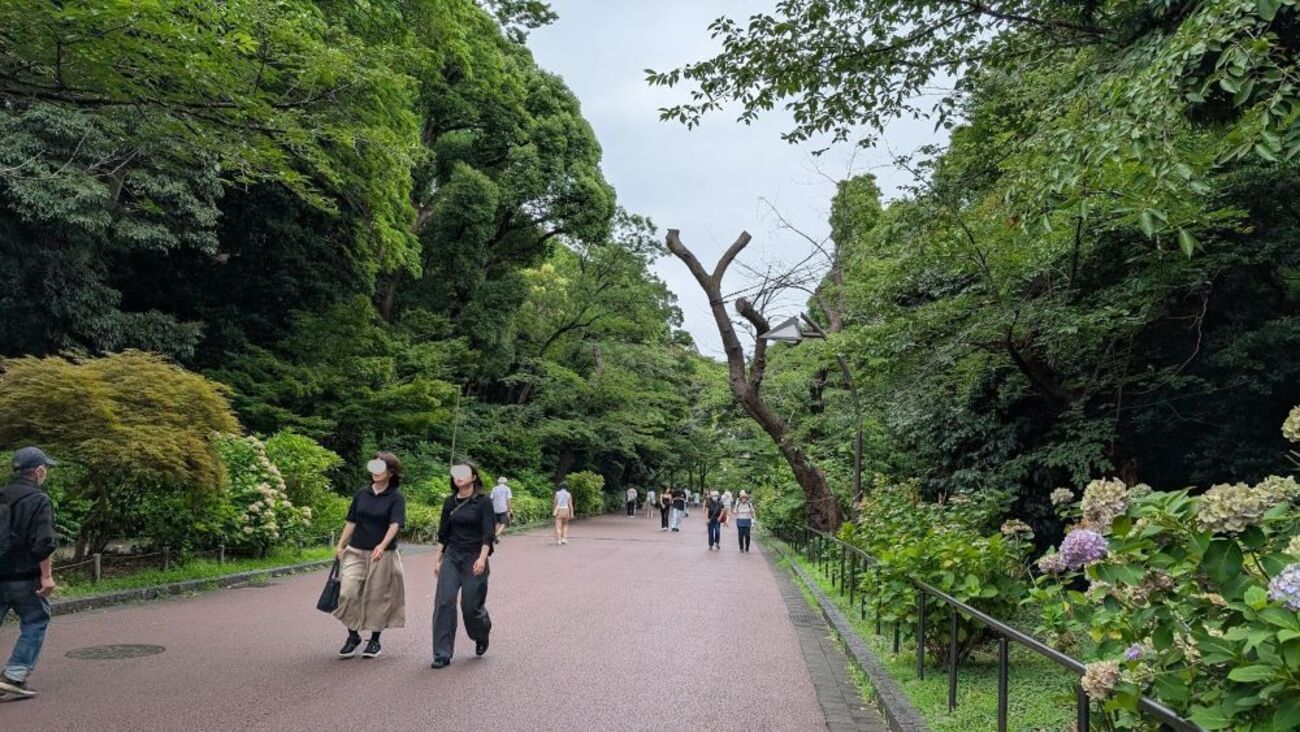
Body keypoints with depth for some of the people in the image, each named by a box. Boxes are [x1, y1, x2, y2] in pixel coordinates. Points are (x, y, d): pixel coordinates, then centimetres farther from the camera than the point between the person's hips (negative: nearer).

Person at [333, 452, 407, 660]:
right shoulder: (362, 494, 7)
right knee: (348, 592, -8)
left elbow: (395, 524, -18)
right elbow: (351, 521, 12)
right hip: (356, 551, 3)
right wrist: (340, 545, 6)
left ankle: (375, 640, 21)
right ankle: (353, 636, 10)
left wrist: (382, 545, -33)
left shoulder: (396, 497, -6)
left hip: (383, 554, -3)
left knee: (378, 596, 5)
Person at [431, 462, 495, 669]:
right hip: (451, 557, 4)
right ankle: (442, 655, -1)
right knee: (444, 603, -8)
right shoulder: (449, 502, 8)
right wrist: (438, 559, 12)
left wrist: (482, 559, -23)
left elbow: (489, 534, -12)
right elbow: (443, 534, 14)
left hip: (474, 559, -4)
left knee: (471, 605, 0)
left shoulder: (483, 502, -6)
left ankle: (482, 636, 33)